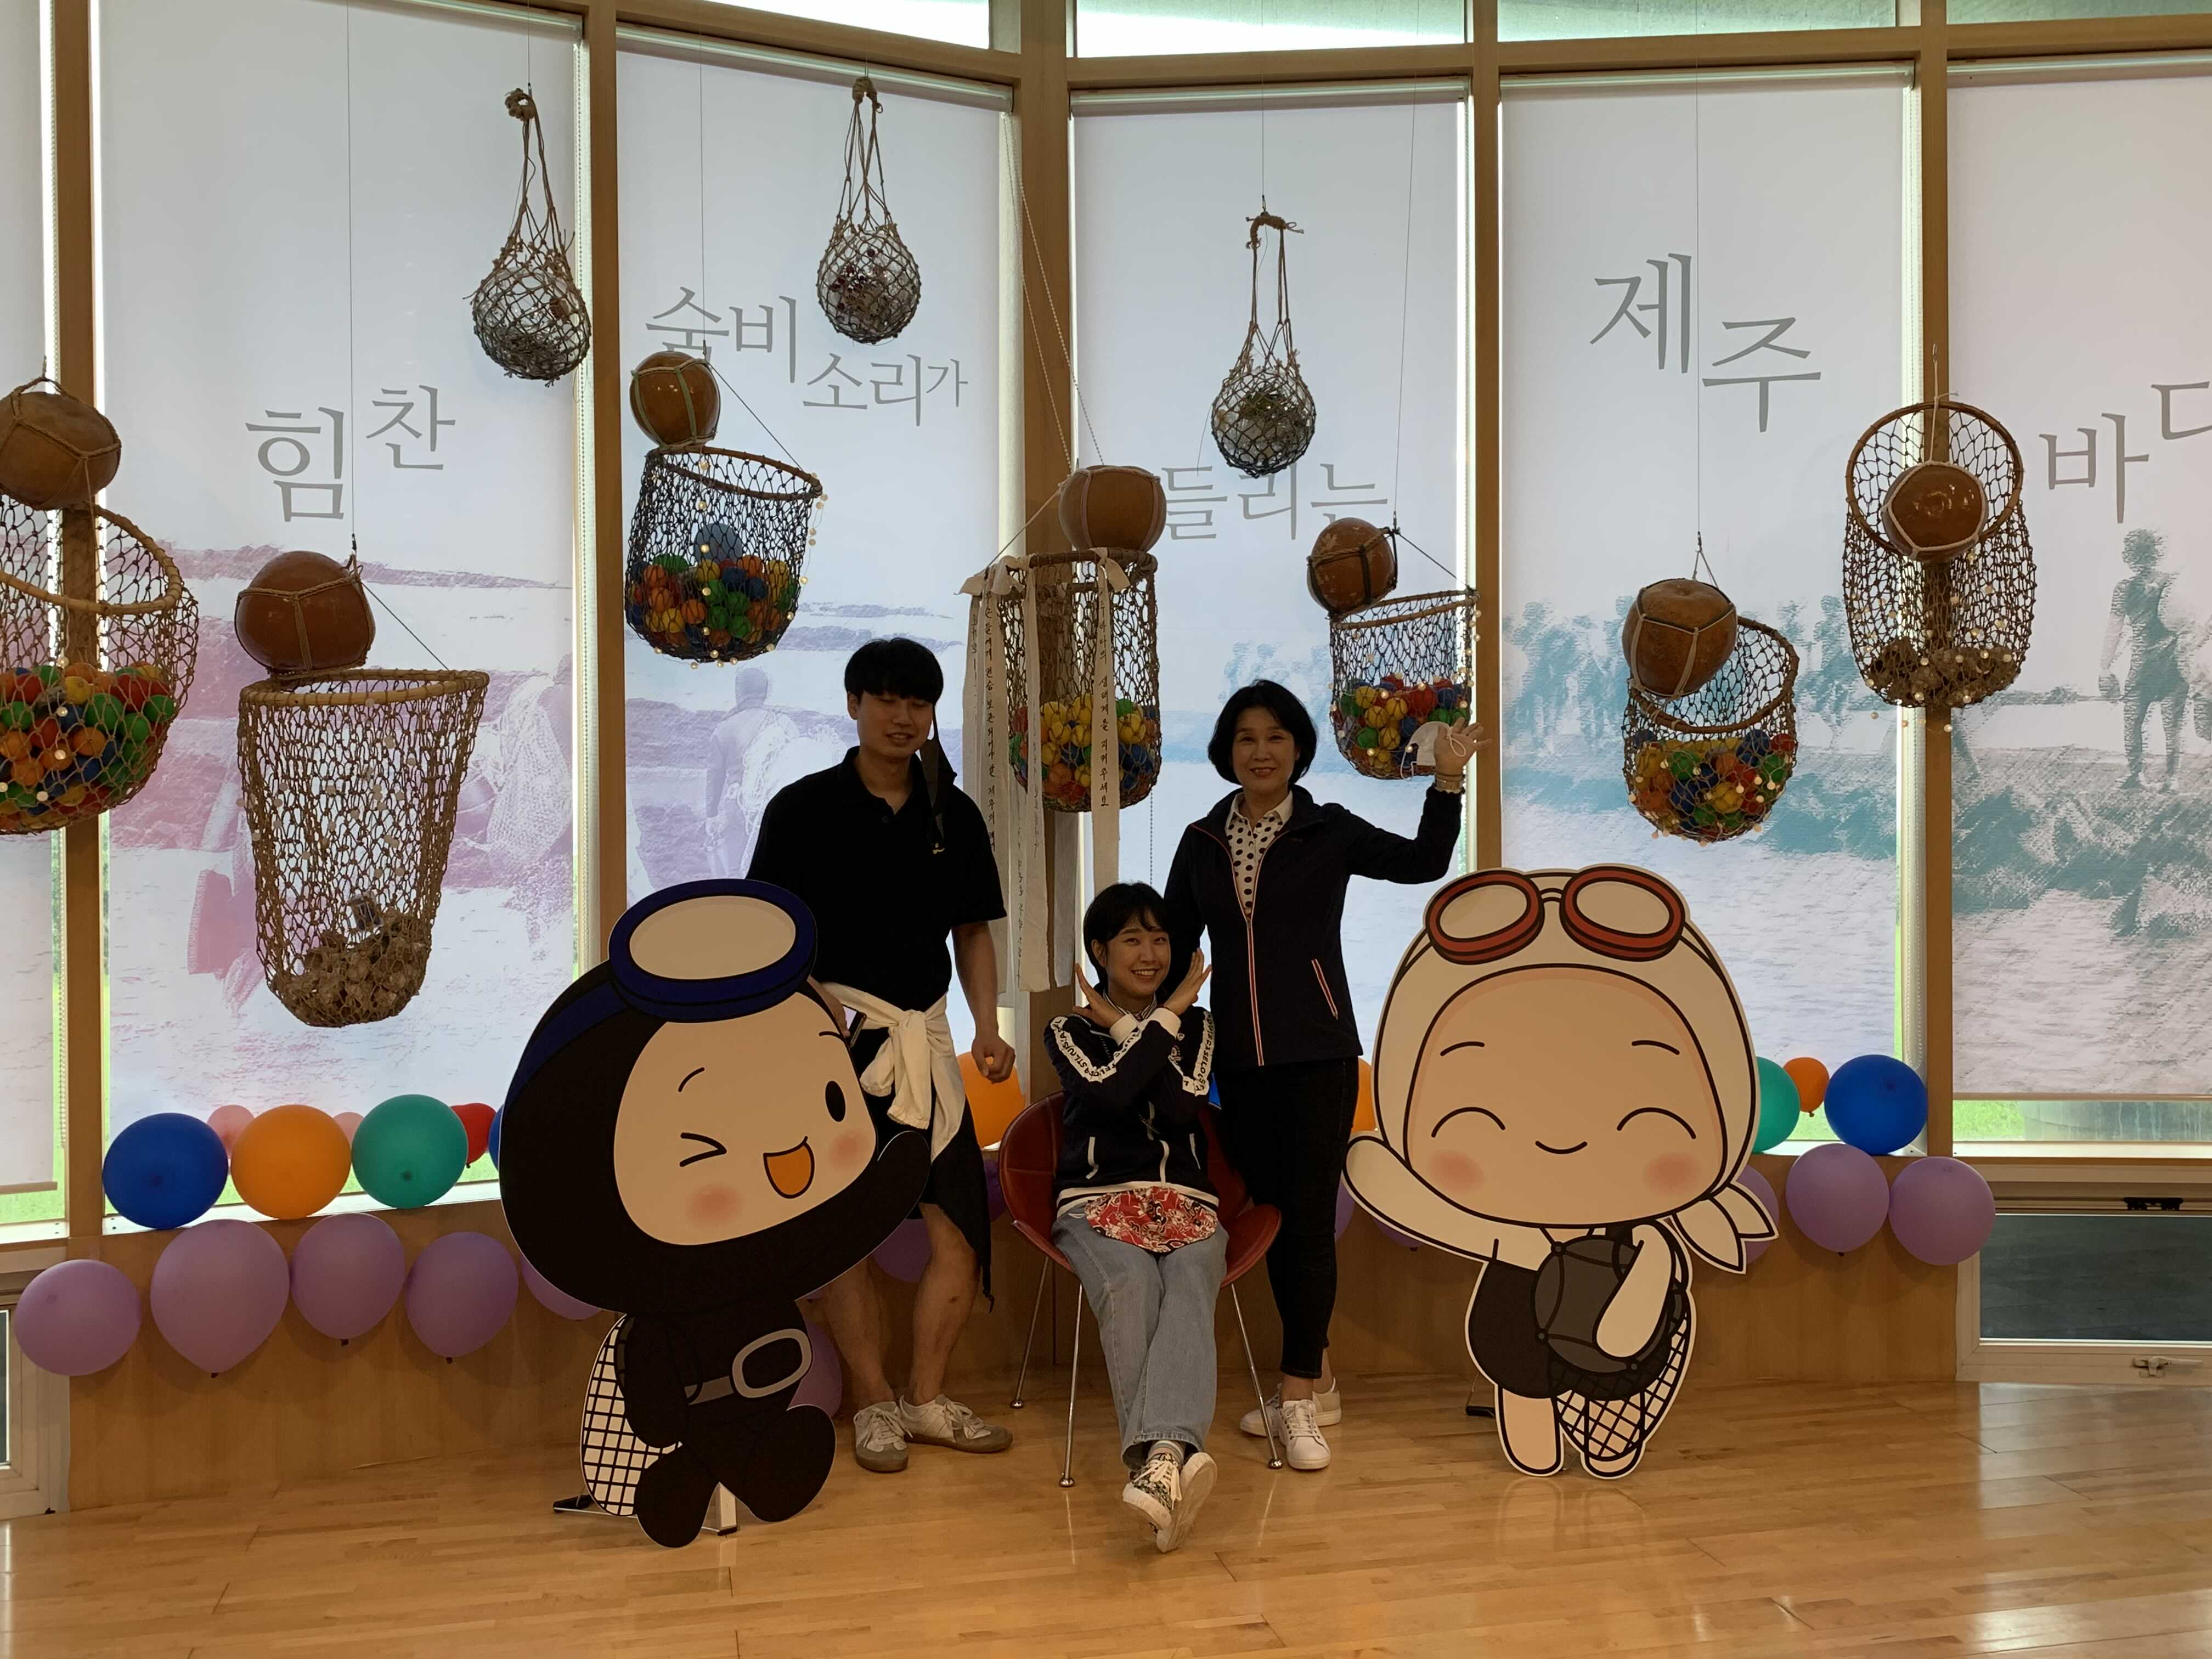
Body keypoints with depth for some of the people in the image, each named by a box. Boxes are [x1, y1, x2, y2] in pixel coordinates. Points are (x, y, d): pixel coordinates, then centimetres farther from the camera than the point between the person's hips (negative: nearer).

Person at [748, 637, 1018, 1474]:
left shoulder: (953, 815, 9)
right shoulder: (803, 808, -1)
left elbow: (972, 931, 13)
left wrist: (988, 1029, 1)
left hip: (924, 1036, 4)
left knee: (962, 1222, 1)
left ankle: (925, 1400, 17)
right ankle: (874, 1405, 17)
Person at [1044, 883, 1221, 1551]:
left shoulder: (1195, 1025, 19)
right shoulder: (1069, 1031, 13)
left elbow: (1181, 1111, -1)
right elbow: (1113, 1095, -9)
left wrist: (1122, 1026, 0)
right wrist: (1165, 1017, -2)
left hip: (1184, 1202, 1)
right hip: (1096, 1202, -1)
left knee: (1189, 1284, -34)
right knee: (1131, 1283, -36)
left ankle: (1158, 1457, -55)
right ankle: (1173, 1460, -52)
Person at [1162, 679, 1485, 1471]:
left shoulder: (1327, 831, -1)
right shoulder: (1202, 842, 8)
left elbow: (1422, 863, -12)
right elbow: (1172, 945, 13)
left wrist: (1447, 782, -22)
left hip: (1318, 1054, -4)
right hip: (1239, 1059, 4)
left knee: (1309, 1219, -7)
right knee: (1271, 1217, 10)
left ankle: (1297, 1400, 0)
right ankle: (1318, 1381, 24)